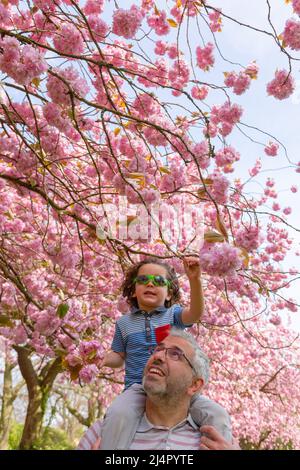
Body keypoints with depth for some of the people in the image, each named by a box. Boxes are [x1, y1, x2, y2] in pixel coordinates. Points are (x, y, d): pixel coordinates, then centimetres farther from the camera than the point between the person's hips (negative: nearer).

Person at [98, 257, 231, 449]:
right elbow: (119, 356, 18)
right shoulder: (124, 323, 11)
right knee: (117, 415, -33)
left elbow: (196, 313, -15)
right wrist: (104, 359, -7)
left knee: (218, 416, -19)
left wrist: (195, 280, -33)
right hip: (138, 387, 0)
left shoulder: (173, 313, 6)